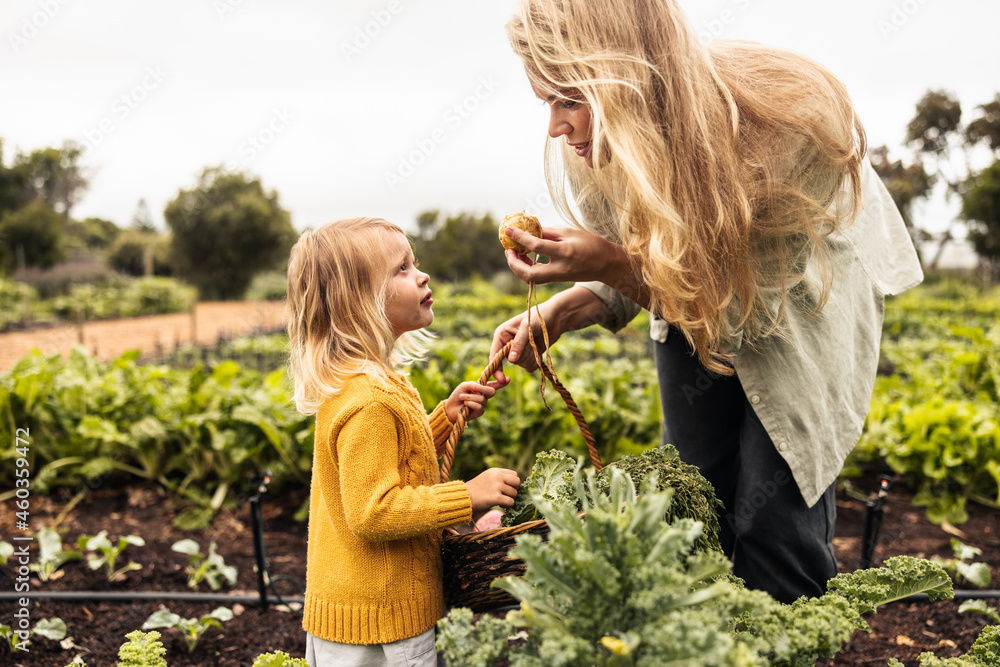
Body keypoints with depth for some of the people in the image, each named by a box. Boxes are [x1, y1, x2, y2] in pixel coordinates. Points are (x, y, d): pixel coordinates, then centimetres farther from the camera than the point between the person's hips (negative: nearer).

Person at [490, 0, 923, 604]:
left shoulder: (787, 130, -38)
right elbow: (629, 281, -5)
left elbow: (750, 306, -28)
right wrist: (558, 314, -26)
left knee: (772, 515, -10)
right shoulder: (585, 155, -24)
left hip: (806, 290, -3)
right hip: (693, 295, 4)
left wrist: (614, 264, -42)